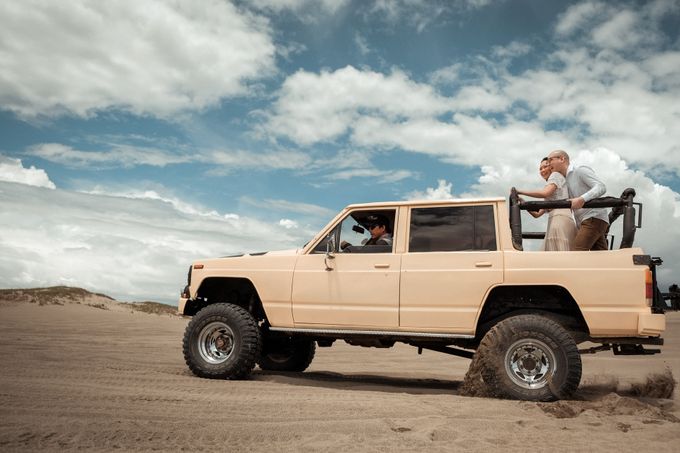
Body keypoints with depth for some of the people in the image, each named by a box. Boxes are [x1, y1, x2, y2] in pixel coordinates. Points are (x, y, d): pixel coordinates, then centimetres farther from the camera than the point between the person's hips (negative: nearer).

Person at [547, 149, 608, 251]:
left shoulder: (581, 170, -1)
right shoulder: (567, 182, 25)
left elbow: (601, 187, -14)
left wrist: (582, 199, -29)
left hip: (594, 218, -9)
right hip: (585, 223, 9)